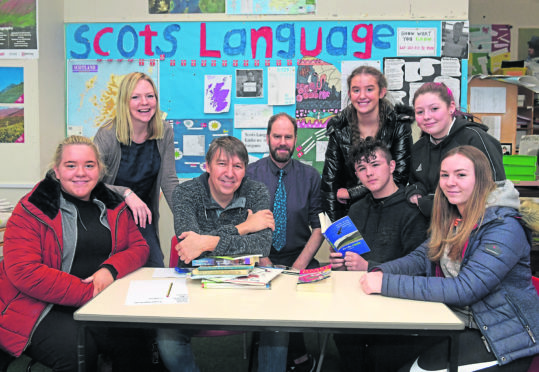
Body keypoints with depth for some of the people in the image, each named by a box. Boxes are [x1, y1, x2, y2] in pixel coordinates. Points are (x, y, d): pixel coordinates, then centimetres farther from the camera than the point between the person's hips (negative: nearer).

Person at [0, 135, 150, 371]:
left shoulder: (113, 207, 11)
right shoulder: (32, 211, -6)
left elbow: (139, 247, 10)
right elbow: (24, 271, -15)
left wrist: (110, 269, -14)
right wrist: (90, 293, -20)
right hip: (43, 310, -3)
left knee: (137, 337, -22)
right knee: (78, 349, -29)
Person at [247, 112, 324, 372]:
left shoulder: (310, 176, 6)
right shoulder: (250, 174, 3)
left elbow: (319, 226, 2)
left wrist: (299, 265, -11)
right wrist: (264, 262, -14)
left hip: (299, 258, 1)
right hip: (260, 258, -1)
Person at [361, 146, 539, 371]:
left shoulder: (504, 227, -19)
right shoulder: (450, 220, 6)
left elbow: (464, 289, -27)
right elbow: (421, 258, 5)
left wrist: (387, 284, -30)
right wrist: (380, 272, -16)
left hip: (502, 341, -6)